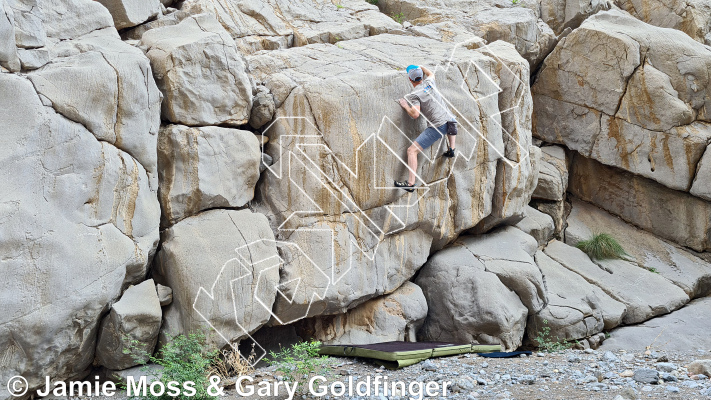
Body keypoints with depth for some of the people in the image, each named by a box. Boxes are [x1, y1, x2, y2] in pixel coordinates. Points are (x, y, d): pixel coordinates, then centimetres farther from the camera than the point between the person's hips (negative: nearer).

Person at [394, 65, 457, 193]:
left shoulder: (414, 95, -9)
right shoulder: (429, 82, 8)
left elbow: (415, 114, -18)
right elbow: (431, 74, 33)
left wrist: (405, 106, -2)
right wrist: (421, 67, 47)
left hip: (437, 127, -7)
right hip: (450, 119, 7)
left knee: (412, 151, -5)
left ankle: (410, 184, -13)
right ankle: (451, 149, 33)